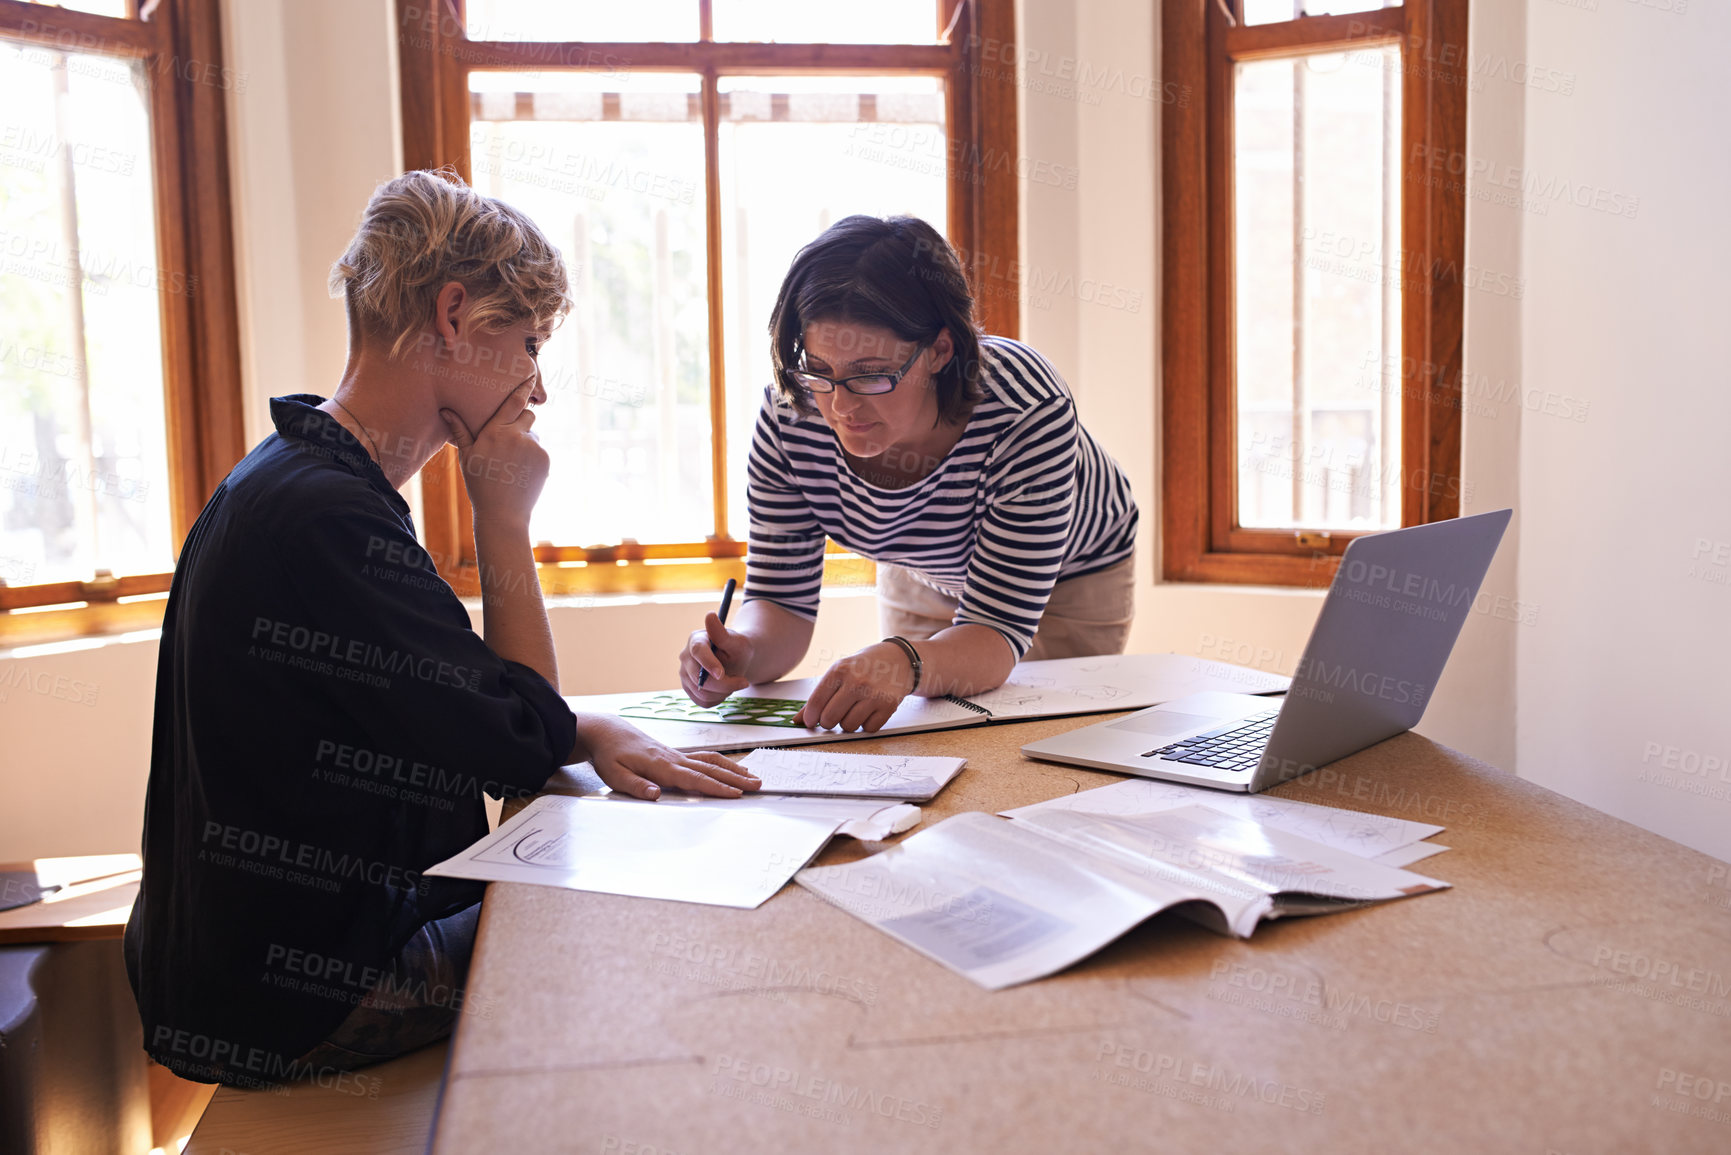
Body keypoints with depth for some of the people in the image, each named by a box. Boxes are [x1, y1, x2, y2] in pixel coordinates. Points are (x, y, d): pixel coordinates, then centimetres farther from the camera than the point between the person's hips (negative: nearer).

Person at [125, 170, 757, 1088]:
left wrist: (595, 733, -8)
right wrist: (506, 515, -13)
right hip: (292, 1001, -10)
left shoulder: (301, 484, 8)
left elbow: (465, 712, 11)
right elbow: (524, 742, -20)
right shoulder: (326, 517, -28)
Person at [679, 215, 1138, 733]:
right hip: (921, 579, 2)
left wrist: (907, 665, -64)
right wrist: (743, 652, -51)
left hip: (1073, 570, -2)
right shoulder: (788, 418, -32)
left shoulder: (1027, 411, -42)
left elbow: (998, 631, -42)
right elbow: (784, 601, -26)